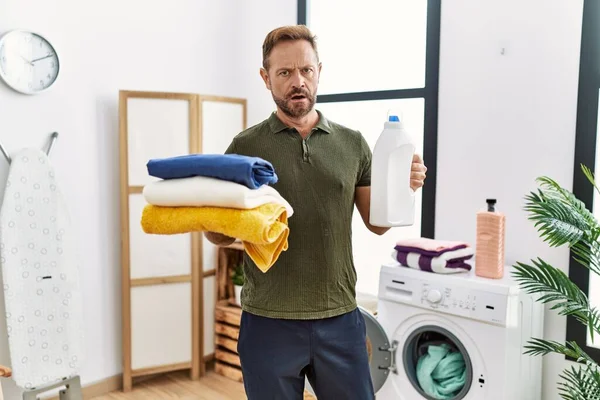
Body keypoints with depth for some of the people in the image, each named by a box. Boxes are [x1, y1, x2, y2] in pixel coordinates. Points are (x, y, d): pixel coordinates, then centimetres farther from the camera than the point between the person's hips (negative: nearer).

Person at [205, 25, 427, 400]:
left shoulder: (352, 143, 3)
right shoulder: (245, 147, -3)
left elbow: (377, 222, 8)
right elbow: (221, 235, 1)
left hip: (341, 319, 2)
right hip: (269, 322, -1)